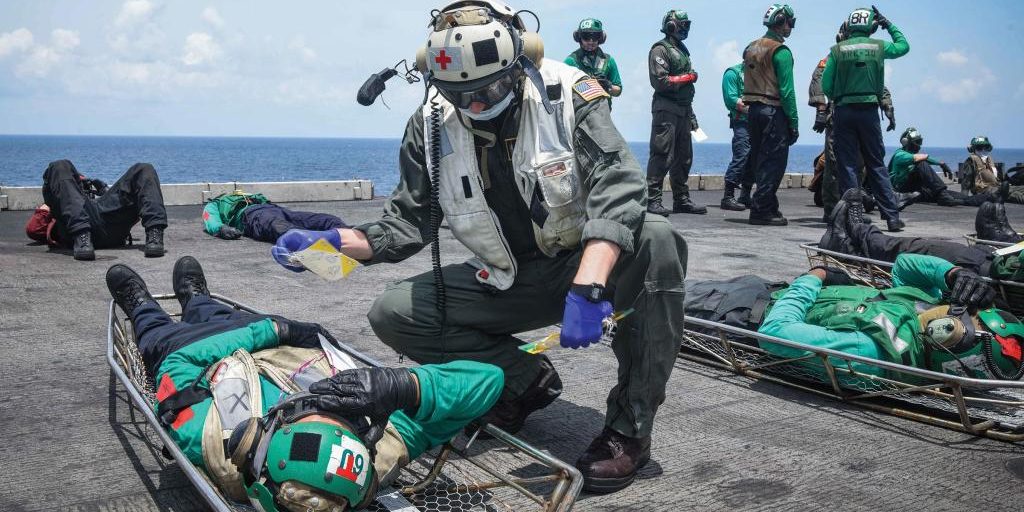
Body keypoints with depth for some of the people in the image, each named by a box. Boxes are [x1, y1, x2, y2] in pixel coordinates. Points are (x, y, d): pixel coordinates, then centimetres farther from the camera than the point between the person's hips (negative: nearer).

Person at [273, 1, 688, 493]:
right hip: (507, 284, 3)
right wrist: (335, 240, -21)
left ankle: (630, 425, -23)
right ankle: (525, 379, 1)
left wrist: (587, 287, -45)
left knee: (657, 241, -34)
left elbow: (617, 187, -31)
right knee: (392, 314, -14)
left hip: (587, 265, -3)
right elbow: (409, 221, -2)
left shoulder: (568, 96, -18)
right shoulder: (432, 124, -8)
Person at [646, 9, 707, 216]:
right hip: (666, 109, -9)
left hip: (683, 110, 9)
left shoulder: (682, 50, 22)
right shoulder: (660, 49, -6)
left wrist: (691, 115, 21)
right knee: (662, 156, -12)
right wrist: (688, 77, -9)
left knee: (684, 157, 10)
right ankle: (652, 200, -10)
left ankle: (681, 200, 17)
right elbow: (660, 81, -18)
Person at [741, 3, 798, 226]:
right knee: (773, 162, -4)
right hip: (774, 111, -8)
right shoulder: (781, 51, -10)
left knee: (760, 161, 12)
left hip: (753, 110, 8)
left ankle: (768, 207, 19)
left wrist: (750, 107, 17)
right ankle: (762, 211, -6)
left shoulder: (751, 48, 15)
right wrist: (793, 122, -12)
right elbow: (786, 90, -14)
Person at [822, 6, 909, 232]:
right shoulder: (878, 46, 4)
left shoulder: (837, 50, -1)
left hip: (843, 112, -1)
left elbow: (826, 86, -3)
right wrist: (888, 24, 28)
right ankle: (892, 216, 7)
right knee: (876, 165, 8)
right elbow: (903, 46, 24)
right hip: (869, 110, 1)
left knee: (847, 165, 3)